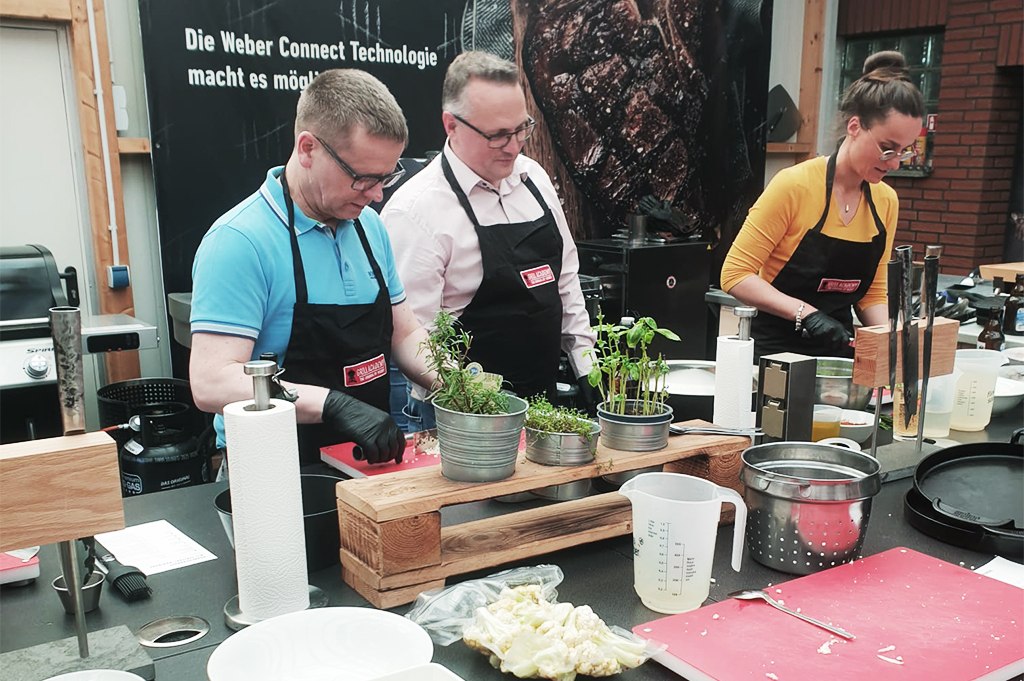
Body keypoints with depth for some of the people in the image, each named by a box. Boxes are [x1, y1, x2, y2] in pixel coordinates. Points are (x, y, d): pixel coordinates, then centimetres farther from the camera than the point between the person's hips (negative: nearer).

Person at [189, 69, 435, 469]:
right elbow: (212, 384, -21)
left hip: (368, 464, 6)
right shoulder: (239, 242, -15)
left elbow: (404, 334, 18)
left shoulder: (369, 226, 10)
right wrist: (333, 404, -30)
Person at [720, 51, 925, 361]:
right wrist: (806, 313, -23)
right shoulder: (795, 185, -13)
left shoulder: (886, 201, 7)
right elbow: (735, 274, -14)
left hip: (837, 348, 6)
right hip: (774, 349, -5)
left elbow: (873, 293, 15)